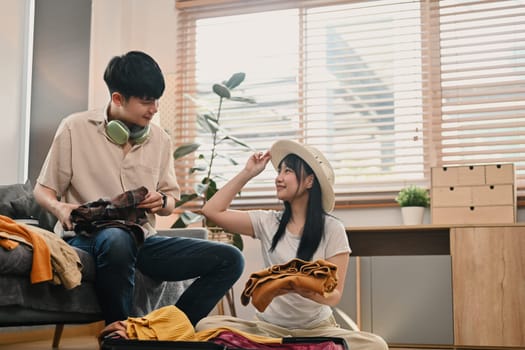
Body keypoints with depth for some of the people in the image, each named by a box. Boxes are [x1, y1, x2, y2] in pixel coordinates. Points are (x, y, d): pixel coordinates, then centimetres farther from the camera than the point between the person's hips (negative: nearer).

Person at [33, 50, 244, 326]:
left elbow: (171, 202, 16)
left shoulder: (160, 139, 9)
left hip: (142, 240, 5)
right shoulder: (76, 128, -2)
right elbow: (42, 190, 3)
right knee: (117, 240, -43)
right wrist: (59, 208, -20)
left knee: (230, 259, -11)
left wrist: (162, 201, -9)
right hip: (88, 237, -5)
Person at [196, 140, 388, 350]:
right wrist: (247, 174, 2)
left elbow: (334, 295, -9)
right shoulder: (267, 222, 4)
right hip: (268, 327, 1)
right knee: (206, 326, -24)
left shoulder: (332, 229, -5)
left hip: (317, 328, -1)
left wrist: (305, 290, -31)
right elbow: (212, 211, 0)